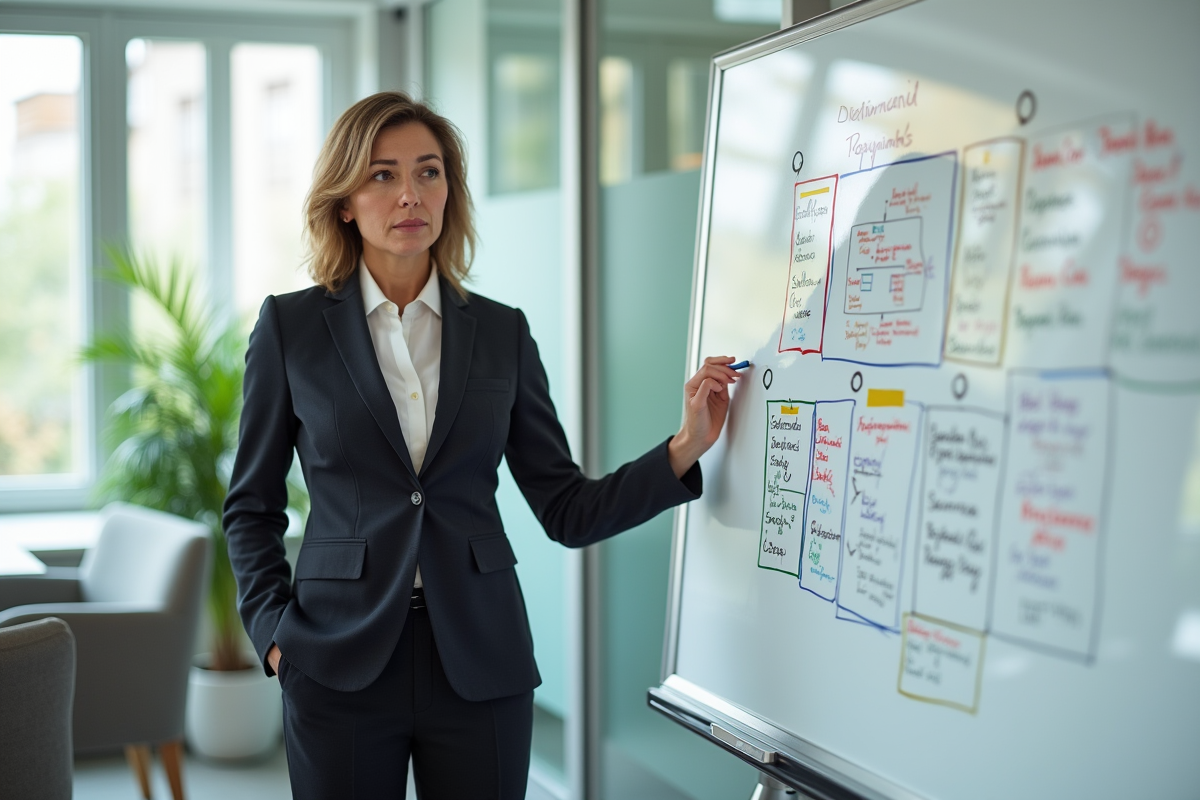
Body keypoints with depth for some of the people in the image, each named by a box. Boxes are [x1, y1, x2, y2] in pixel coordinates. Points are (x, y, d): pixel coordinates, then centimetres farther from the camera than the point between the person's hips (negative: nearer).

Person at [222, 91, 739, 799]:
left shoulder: (502, 332, 6)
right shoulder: (291, 327, 2)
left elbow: (568, 512, 4)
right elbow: (251, 506, 7)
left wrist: (685, 448, -7)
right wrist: (274, 630, -4)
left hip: (479, 665, 2)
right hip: (341, 669, -1)